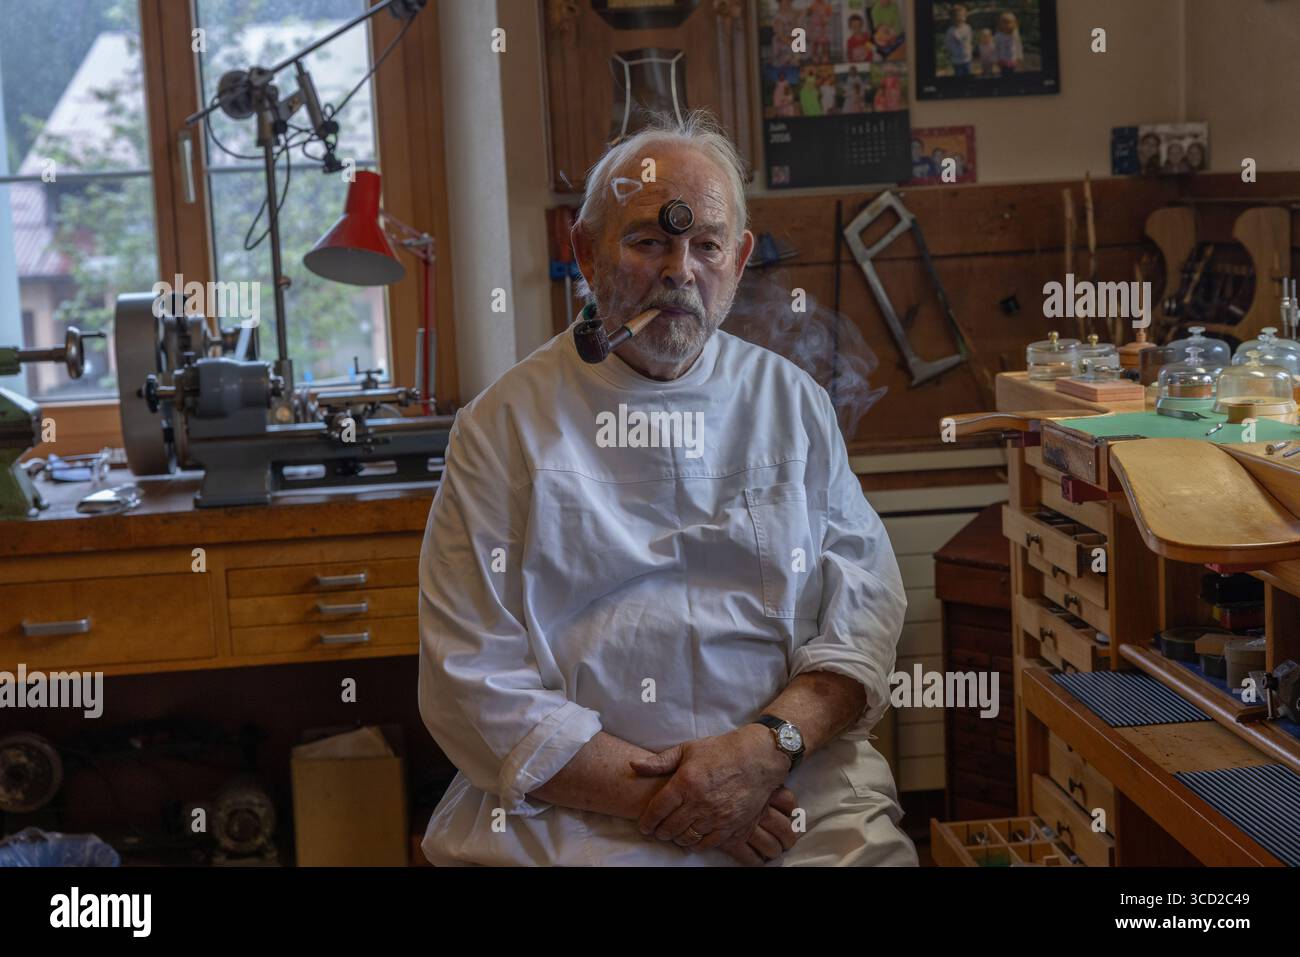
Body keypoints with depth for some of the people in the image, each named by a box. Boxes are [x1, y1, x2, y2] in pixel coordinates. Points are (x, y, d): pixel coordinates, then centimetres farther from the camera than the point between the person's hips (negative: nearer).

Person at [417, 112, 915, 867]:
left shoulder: (794, 402, 15)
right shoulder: (504, 426, 5)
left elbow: (867, 604, 7)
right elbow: (473, 688, -1)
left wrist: (769, 745, -10)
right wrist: (651, 795, -10)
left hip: (796, 791, 2)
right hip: (575, 812, -2)